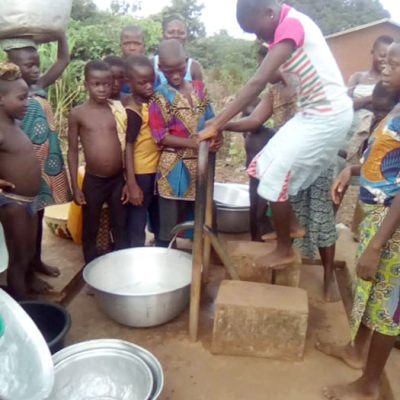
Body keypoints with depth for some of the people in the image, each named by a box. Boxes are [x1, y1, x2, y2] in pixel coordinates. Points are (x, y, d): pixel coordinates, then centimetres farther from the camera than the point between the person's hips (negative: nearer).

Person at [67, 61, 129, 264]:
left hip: (118, 179, 2)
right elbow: (72, 151, -1)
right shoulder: (78, 114, -6)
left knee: (121, 229, 13)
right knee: (90, 231, 13)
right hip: (93, 181, -1)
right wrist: (75, 186, -3)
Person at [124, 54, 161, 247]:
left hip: (158, 169, 8)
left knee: (160, 220, 22)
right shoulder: (132, 111, -18)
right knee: (137, 224, 5)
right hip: (141, 173, -8)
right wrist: (132, 184, -20)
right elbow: (128, 147, -19)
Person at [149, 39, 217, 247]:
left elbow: (210, 120, 13)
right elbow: (160, 137, -12)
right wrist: (192, 143, -21)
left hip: (200, 165, 5)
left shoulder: (199, 88, 5)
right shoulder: (161, 97, -9)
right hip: (174, 169, -5)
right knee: (169, 227, 5)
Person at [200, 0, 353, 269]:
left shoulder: (290, 24, -20)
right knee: (265, 166, 9)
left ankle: (285, 250, 12)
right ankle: (292, 225, 25)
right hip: (312, 113, 9)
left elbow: (258, 81, -28)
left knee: (275, 177, -6)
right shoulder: (283, 28, 10)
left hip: (329, 115, -9)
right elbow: (273, 77, 8)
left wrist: (216, 125, -28)